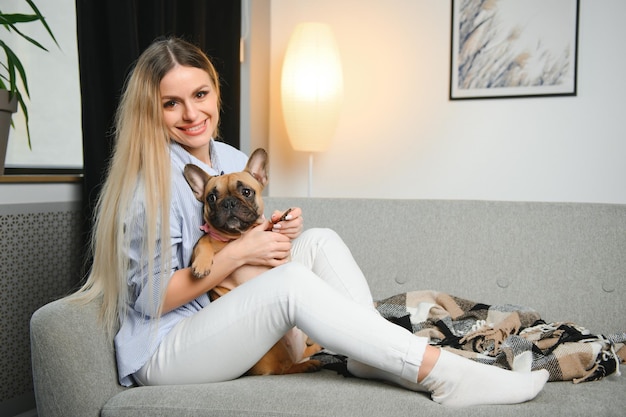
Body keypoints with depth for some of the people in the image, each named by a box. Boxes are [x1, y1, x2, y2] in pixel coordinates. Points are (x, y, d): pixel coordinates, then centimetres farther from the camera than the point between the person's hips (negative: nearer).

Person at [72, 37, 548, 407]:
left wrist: (279, 233, -7)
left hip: (223, 325, 7)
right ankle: (446, 375, -31)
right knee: (290, 280, -33)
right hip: (162, 353, -7)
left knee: (320, 241, -12)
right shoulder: (152, 180, -17)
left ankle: (372, 359, -17)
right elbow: (151, 299, -17)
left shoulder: (234, 160, 5)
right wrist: (236, 253, -21)